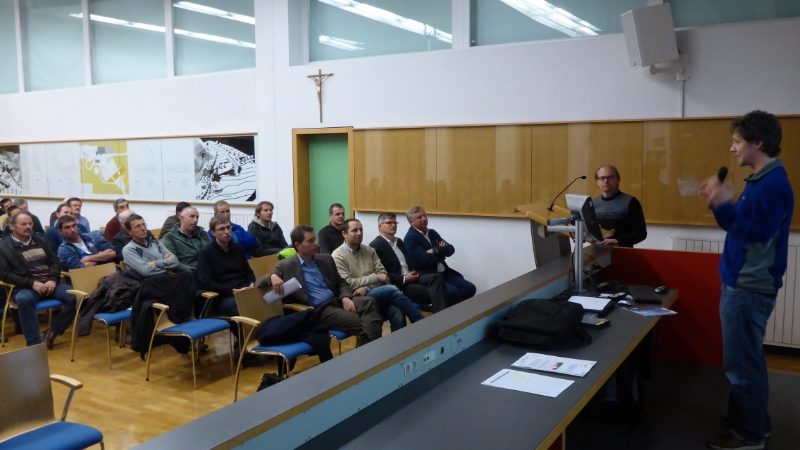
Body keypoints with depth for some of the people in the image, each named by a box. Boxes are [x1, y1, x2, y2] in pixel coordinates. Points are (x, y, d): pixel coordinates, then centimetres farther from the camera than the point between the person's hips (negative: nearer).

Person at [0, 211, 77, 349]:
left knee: (75, 296, -23)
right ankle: (35, 343, -34)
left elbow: (55, 261, 14)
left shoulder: (41, 240, 19)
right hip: (25, 287, -4)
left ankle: (52, 333, -12)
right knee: (24, 299, -40)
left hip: (49, 284, 4)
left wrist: (53, 280, -7)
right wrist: (32, 283, -15)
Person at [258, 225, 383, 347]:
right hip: (319, 310, -6)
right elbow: (258, 283, 0)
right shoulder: (285, 266, 2)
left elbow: (341, 282, 20)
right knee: (363, 324, -28)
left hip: (337, 301, 6)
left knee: (369, 302, -26)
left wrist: (345, 298, -4)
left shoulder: (326, 259, 17)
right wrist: (272, 276, -24)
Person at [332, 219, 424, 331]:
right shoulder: (338, 256, -2)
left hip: (378, 293, 5)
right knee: (391, 289, -28)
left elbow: (382, 273, 8)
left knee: (397, 312, -29)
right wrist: (375, 277, -11)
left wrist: (367, 288, -12)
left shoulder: (369, 250, 15)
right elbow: (347, 284, -11)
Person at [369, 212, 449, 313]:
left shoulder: (399, 241, 22)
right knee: (432, 292, -25)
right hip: (397, 284, -8)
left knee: (436, 277, -21)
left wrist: (413, 272, 3)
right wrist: (404, 279, -16)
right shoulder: (375, 245, -6)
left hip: (410, 278, 8)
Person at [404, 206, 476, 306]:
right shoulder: (410, 238, -9)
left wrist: (436, 250, -14)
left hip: (444, 273, 8)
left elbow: (451, 249, 5)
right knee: (453, 292, -29)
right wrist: (442, 251, 0)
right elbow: (426, 260, -18)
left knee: (469, 288, -11)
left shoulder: (432, 232, 15)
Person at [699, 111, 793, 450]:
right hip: (743, 283, 10)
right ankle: (754, 421, 33)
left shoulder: (772, 185, -19)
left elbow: (755, 235, -25)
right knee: (748, 359, 20)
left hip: (749, 288, -10)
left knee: (741, 363, -1)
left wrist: (725, 205, -29)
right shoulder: (760, 181, 12)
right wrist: (720, 205, 7)